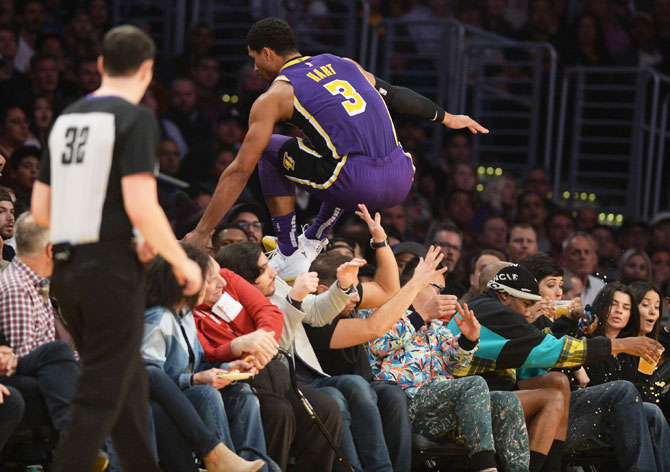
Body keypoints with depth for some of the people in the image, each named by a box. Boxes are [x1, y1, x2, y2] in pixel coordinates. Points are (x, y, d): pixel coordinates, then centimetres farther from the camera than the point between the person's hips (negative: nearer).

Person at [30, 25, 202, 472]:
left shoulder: (66, 119, 13)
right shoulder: (135, 119, -9)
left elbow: (40, 210, 15)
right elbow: (141, 207, -18)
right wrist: (182, 262, -5)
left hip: (66, 268, 7)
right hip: (111, 270, -7)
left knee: (129, 385, 18)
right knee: (101, 399, -3)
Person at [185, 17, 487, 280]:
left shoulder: (275, 96, 6)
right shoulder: (344, 64, 22)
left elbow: (240, 171, 5)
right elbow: (397, 96, 31)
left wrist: (201, 234, 8)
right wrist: (447, 118, 49)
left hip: (355, 186, -6)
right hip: (400, 184, 6)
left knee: (269, 151, 16)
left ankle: (290, 255, 12)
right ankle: (314, 240, 34)